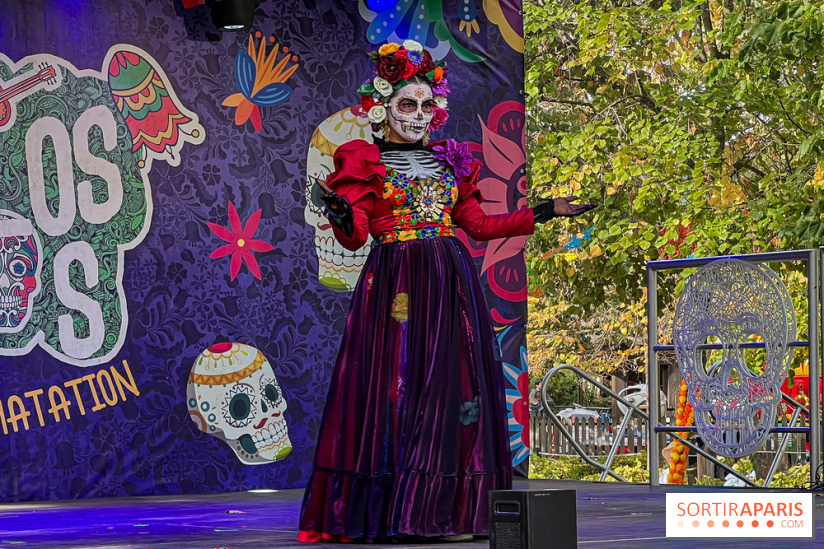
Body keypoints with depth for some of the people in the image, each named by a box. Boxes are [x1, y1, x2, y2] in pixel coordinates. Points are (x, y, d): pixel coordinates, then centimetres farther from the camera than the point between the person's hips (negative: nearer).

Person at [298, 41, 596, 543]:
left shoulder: (451, 161, 18)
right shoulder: (365, 163, 5)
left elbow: (479, 224, 18)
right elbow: (355, 235, -5)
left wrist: (545, 212, 17)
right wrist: (342, 216, -28)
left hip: (451, 284, 4)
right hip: (395, 287, -4)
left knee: (450, 384, -2)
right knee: (394, 384, -10)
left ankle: (446, 511, -1)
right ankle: (387, 514, -9)